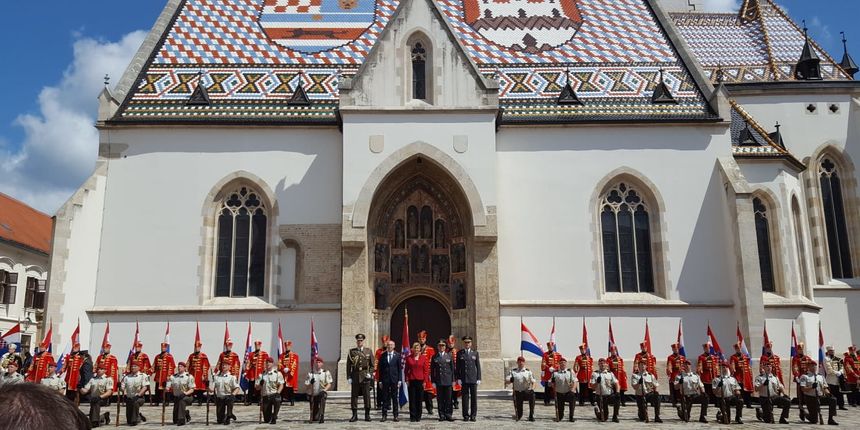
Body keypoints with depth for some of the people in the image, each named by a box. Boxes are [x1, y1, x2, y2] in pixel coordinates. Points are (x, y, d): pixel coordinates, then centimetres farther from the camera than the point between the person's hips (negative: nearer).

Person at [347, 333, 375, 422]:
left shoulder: (369, 351, 8)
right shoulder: (351, 351, 7)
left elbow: (372, 364, 9)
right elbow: (348, 365, 5)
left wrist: (369, 373, -5)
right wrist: (348, 377, -1)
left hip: (365, 376, 0)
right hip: (355, 376, 0)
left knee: (367, 395, 1)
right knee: (354, 395, 1)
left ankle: (367, 415, 8)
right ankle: (354, 415, 8)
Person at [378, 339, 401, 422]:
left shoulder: (397, 355, 3)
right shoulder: (382, 355, 4)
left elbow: (400, 368, 3)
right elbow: (380, 369, 5)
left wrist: (399, 380, -3)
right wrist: (380, 380, 1)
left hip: (394, 379, 0)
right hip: (385, 380, 1)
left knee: (395, 398, 3)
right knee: (385, 398, 4)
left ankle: (396, 415, 10)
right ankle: (384, 415, 10)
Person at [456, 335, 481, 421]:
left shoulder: (475, 353, 8)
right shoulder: (460, 354, 5)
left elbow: (478, 366, 7)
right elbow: (457, 367, 5)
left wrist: (479, 378, 0)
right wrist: (458, 378, -3)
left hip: (473, 379, 1)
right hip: (464, 379, -1)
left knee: (474, 397, 2)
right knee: (465, 397, 1)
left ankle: (473, 415, 8)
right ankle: (466, 415, 7)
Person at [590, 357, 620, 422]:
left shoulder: (610, 373, 6)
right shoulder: (595, 374, -2)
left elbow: (616, 383, 1)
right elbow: (592, 387, -5)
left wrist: (617, 392, -15)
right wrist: (597, 382, -23)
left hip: (610, 395, 2)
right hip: (600, 396, -2)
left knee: (617, 400, -31)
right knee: (604, 417, -2)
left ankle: (615, 417, -12)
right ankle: (597, 410, 32)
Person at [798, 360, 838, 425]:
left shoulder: (821, 377, 17)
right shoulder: (804, 376, -2)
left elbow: (824, 388, 12)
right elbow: (803, 389, -11)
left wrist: (828, 393, -9)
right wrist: (812, 387, -27)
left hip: (821, 397, 5)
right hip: (810, 398, -5)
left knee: (833, 400, -24)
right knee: (814, 421, -10)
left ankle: (830, 419, -14)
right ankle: (807, 415, 27)